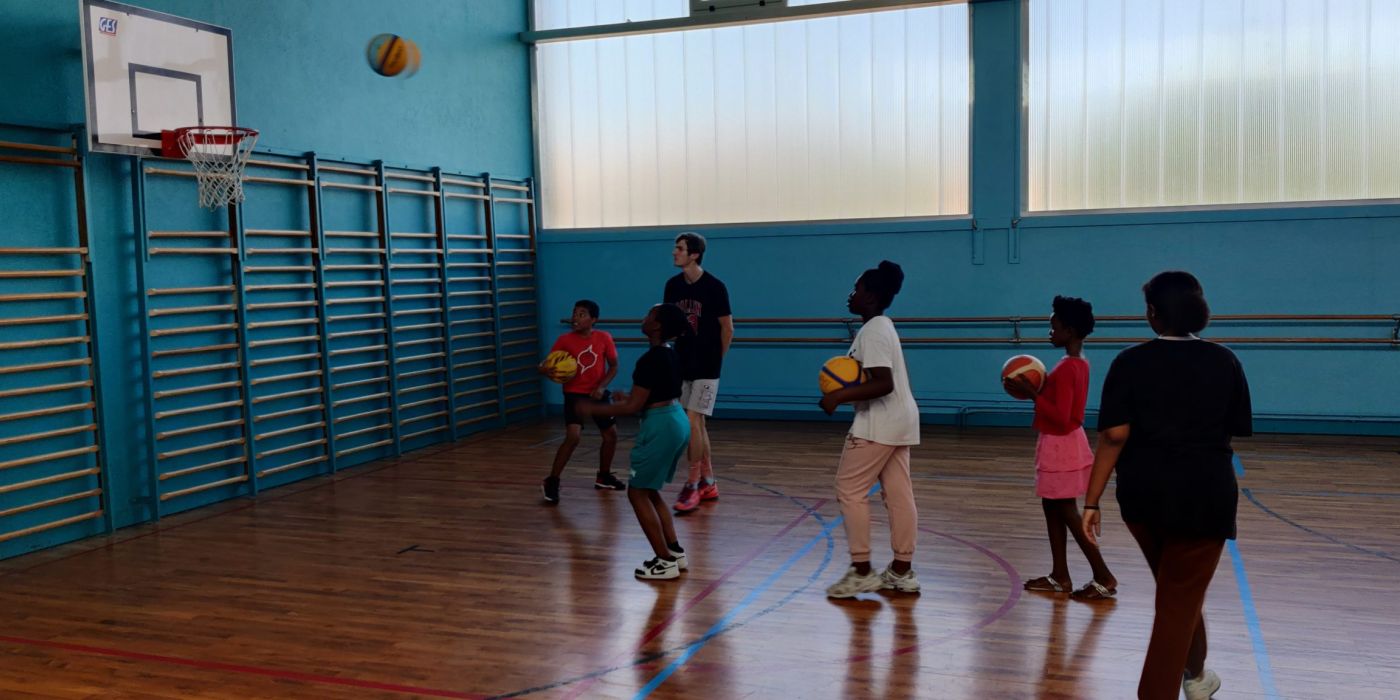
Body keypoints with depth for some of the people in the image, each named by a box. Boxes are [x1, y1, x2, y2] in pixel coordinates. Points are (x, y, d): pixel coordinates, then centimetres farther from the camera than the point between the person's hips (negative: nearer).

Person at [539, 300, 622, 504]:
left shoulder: (604, 338, -8)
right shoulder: (565, 340, -12)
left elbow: (613, 366, 0)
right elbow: (546, 366, -10)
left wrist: (602, 387, -13)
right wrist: (546, 369, -34)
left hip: (597, 393, 4)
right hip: (574, 394, -4)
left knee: (611, 434, 10)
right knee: (572, 437, -19)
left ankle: (603, 477, 31)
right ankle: (551, 482, -8)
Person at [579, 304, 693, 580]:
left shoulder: (650, 360, -19)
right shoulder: (671, 354, 9)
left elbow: (633, 408, -18)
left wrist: (593, 410, -9)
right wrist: (630, 397, 25)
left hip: (661, 427, -9)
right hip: (677, 422, 9)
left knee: (637, 493, 3)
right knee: (649, 491, 20)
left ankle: (666, 562, 4)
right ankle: (675, 551, 22)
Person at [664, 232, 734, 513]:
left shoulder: (714, 287, -13)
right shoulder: (673, 285, 3)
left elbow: (727, 329, -6)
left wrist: (715, 359, 2)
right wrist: (674, 355, 9)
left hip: (706, 367, -6)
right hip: (683, 364, 6)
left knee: (693, 421, -11)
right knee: (698, 423, 11)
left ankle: (692, 486, -1)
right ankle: (709, 483, 22)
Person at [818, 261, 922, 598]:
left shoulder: (873, 331, -17)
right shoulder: (882, 326, 15)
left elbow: (883, 384, -27)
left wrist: (840, 396, -26)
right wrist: (847, 387, 11)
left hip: (879, 424, -10)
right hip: (899, 420, 10)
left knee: (850, 489, -3)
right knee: (899, 494, 10)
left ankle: (861, 571, 1)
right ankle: (902, 571, 15)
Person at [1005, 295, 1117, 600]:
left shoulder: (1067, 368, -21)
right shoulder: (1077, 363, 10)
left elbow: (1060, 416, -25)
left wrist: (1032, 393, -20)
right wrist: (1037, 389, 7)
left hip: (1061, 447, -10)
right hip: (1062, 445, 10)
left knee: (1068, 513, -2)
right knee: (1052, 507, 14)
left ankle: (1104, 578, 4)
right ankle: (1059, 576, 20)